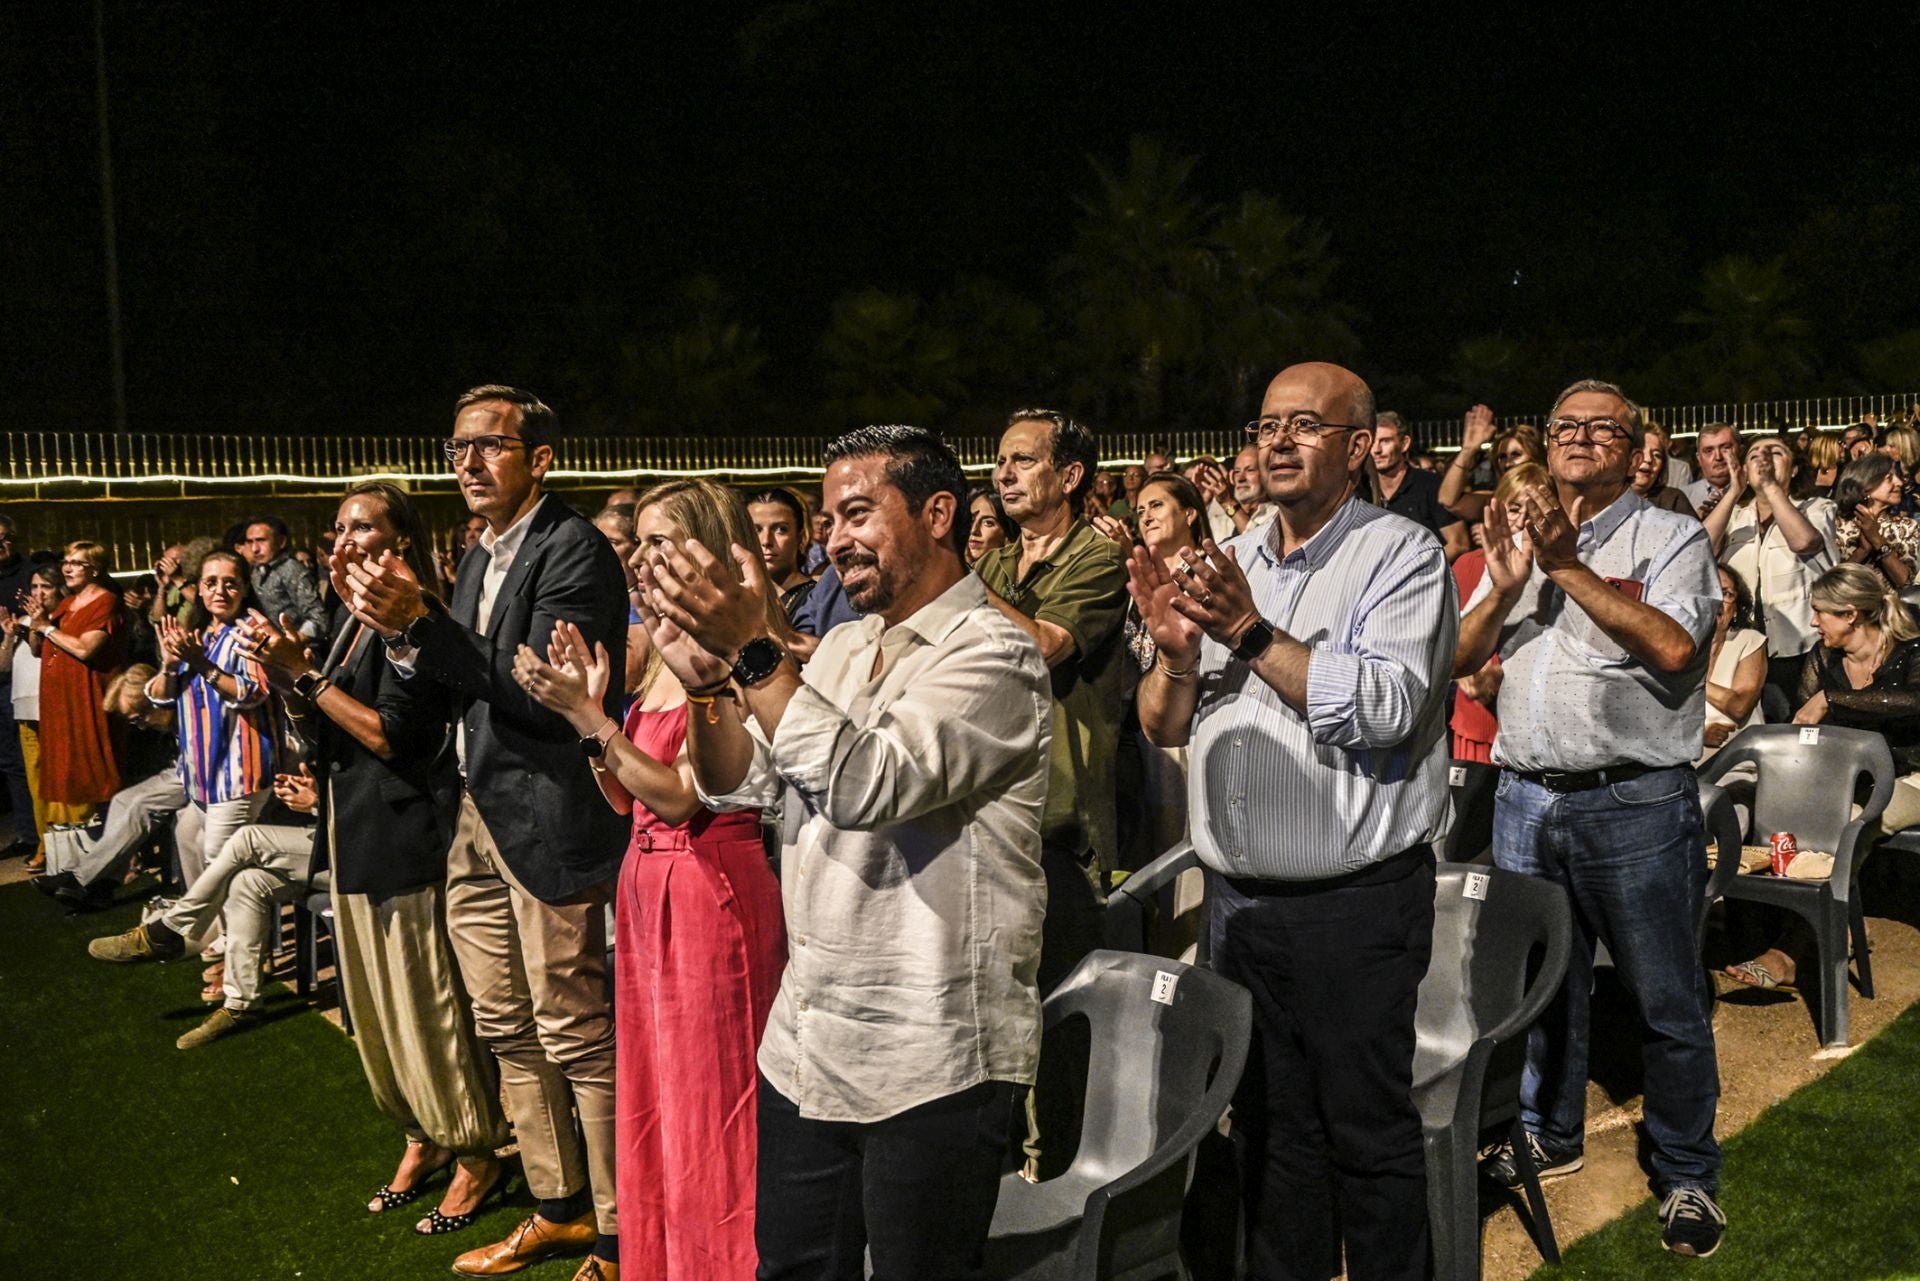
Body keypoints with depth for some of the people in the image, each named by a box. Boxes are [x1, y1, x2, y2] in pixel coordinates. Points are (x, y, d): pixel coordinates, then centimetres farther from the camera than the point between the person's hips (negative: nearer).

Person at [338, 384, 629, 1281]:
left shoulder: (573, 550, -12)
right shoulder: (480, 556, 15)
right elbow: (460, 685, 11)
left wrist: (419, 622, -25)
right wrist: (394, 625, -5)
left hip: (547, 818, -9)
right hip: (477, 813, 9)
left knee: (574, 1033, -1)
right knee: (509, 1029, 17)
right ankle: (558, 1209, 32)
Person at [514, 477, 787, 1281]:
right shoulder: (660, 654, 12)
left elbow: (682, 795, -19)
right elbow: (625, 799, 11)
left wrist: (582, 712, -20)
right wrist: (587, 703, 0)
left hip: (713, 889, -9)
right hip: (648, 887, 9)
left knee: (710, 1103, 3)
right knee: (654, 1101, 17)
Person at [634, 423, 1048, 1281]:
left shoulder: (993, 652, -13)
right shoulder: (844, 645, 12)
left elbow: (868, 782, -27)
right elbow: (740, 783, 9)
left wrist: (751, 649, -28)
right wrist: (702, 677, -8)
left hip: (930, 1066, -7)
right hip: (807, 1046, 7)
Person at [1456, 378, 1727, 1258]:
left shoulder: (1670, 537, -1)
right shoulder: (1518, 538, 13)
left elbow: (1673, 647, -18)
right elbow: (1458, 659, 8)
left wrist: (1569, 567, -18)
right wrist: (1506, 584, -10)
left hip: (1636, 800, -4)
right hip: (1526, 797, 5)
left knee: (1665, 998, 3)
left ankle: (1687, 1174, 19)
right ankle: (1549, 1134, 35)